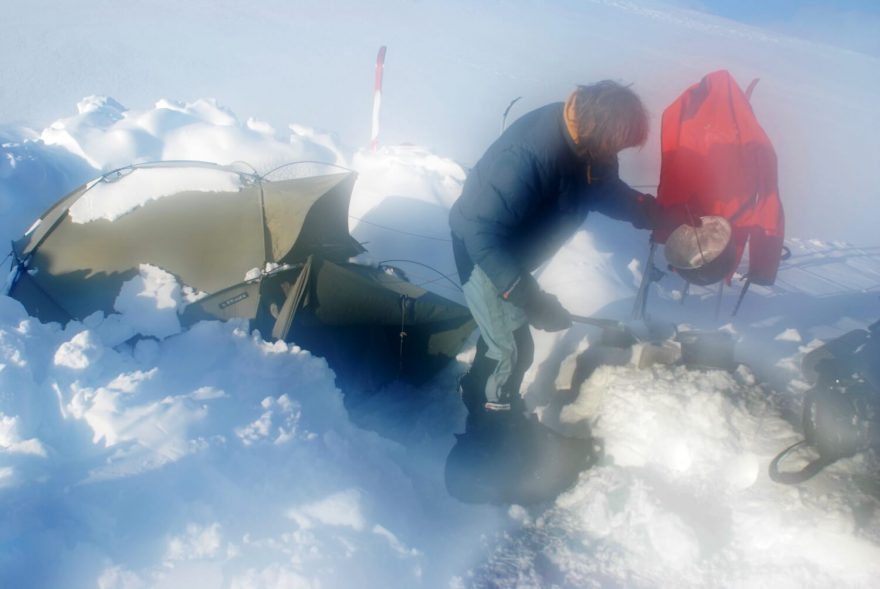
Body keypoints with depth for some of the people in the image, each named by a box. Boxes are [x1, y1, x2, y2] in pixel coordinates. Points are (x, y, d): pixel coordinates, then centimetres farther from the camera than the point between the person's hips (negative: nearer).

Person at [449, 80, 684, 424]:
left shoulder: (584, 140, -13)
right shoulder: (526, 156, -39)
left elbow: (607, 190, 5)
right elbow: (483, 233, -38)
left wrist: (664, 216, -6)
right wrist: (531, 299, -39)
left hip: (510, 249, 8)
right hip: (481, 249, -8)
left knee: (503, 329, 25)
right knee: (512, 348, 2)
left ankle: (478, 390, 49)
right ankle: (494, 422, 27)